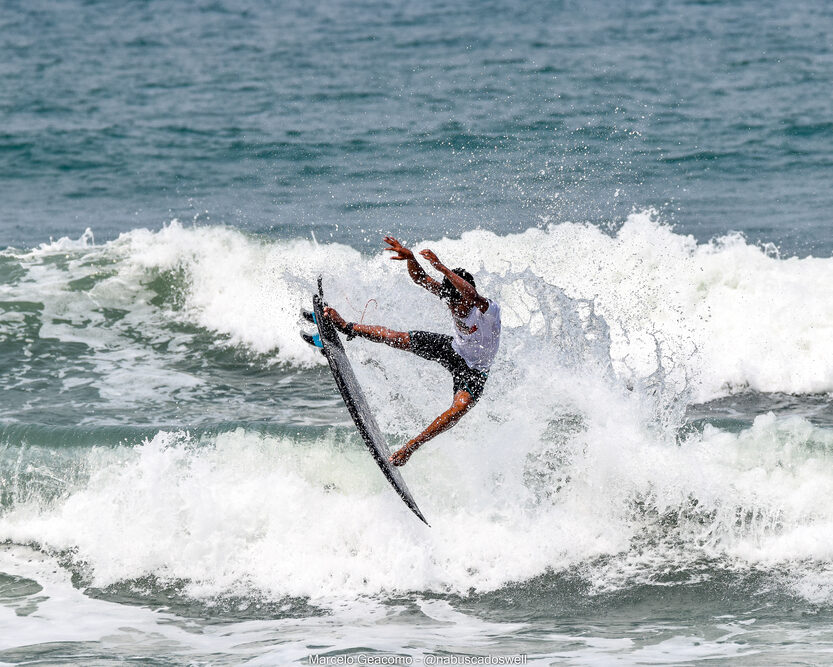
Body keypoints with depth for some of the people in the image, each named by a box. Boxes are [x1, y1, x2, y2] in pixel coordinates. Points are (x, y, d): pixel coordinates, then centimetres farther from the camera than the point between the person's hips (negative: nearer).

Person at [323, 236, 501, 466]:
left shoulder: (489, 309, -36)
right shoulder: (454, 297, -19)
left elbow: (474, 298, -59)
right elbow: (421, 279, -17)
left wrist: (440, 266, -67)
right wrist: (409, 257, -39)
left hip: (473, 372, -6)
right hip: (453, 349, 6)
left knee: (460, 408, -33)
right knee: (399, 339, 1)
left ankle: (410, 447, -27)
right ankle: (347, 328, 22)